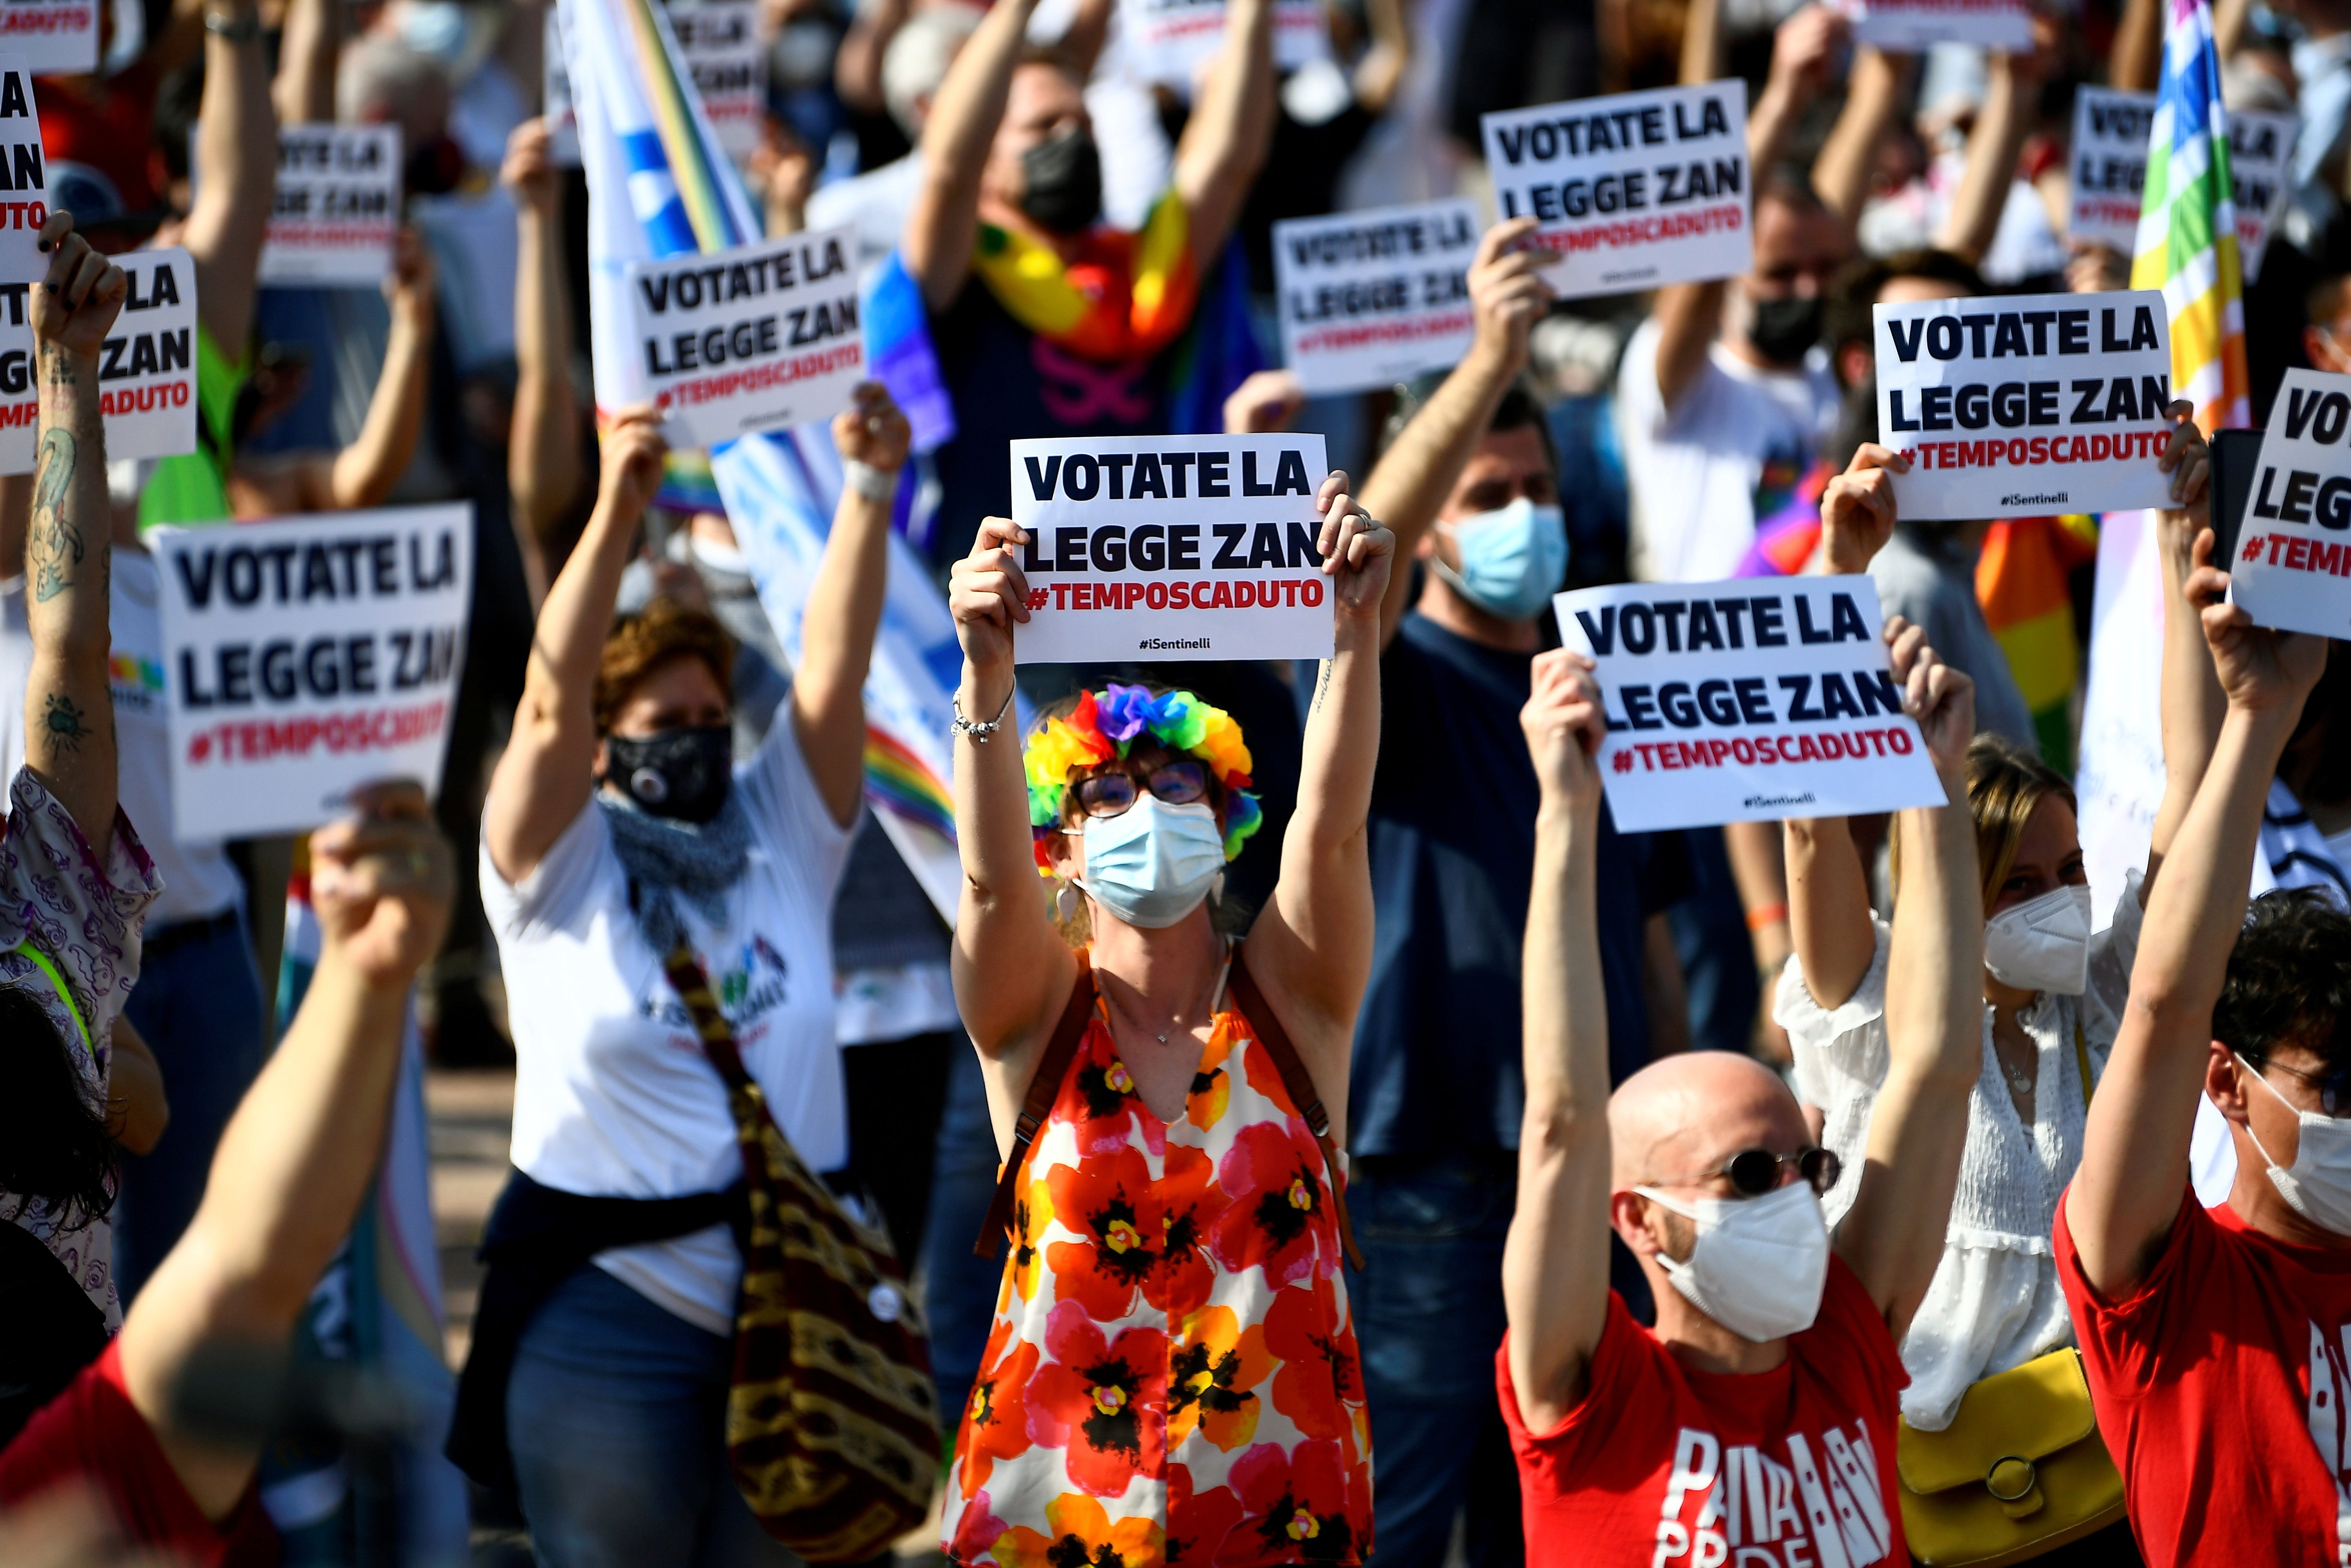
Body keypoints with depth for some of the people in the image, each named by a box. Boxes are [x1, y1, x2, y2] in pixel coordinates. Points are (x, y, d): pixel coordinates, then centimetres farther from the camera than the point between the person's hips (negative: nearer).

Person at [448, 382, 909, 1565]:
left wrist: (869, 494, -14)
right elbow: (550, 703, -17)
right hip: (609, 1294, -3)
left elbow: (832, 668, -2)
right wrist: (614, 515, -28)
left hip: (793, 1295, 3)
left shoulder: (780, 831, 9)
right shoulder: (563, 863, -1)